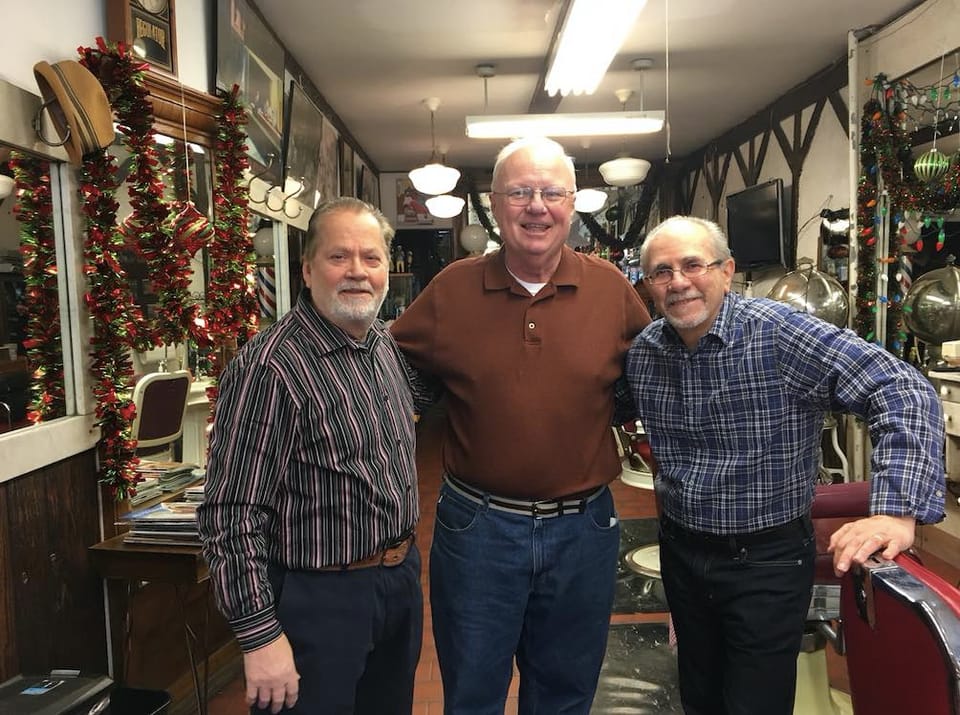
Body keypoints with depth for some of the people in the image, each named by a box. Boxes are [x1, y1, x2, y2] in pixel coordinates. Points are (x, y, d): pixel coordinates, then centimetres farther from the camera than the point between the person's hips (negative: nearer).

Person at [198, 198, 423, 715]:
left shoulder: (386, 345, 4)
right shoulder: (270, 367, -22)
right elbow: (232, 516, -21)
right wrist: (260, 637, -19)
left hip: (402, 579, 8)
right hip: (320, 596, -8)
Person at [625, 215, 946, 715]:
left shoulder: (779, 332, -21)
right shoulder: (643, 351, -3)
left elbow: (904, 391, -25)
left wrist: (896, 510, -35)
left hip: (765, 560, -5)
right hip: (680, 552, 5)